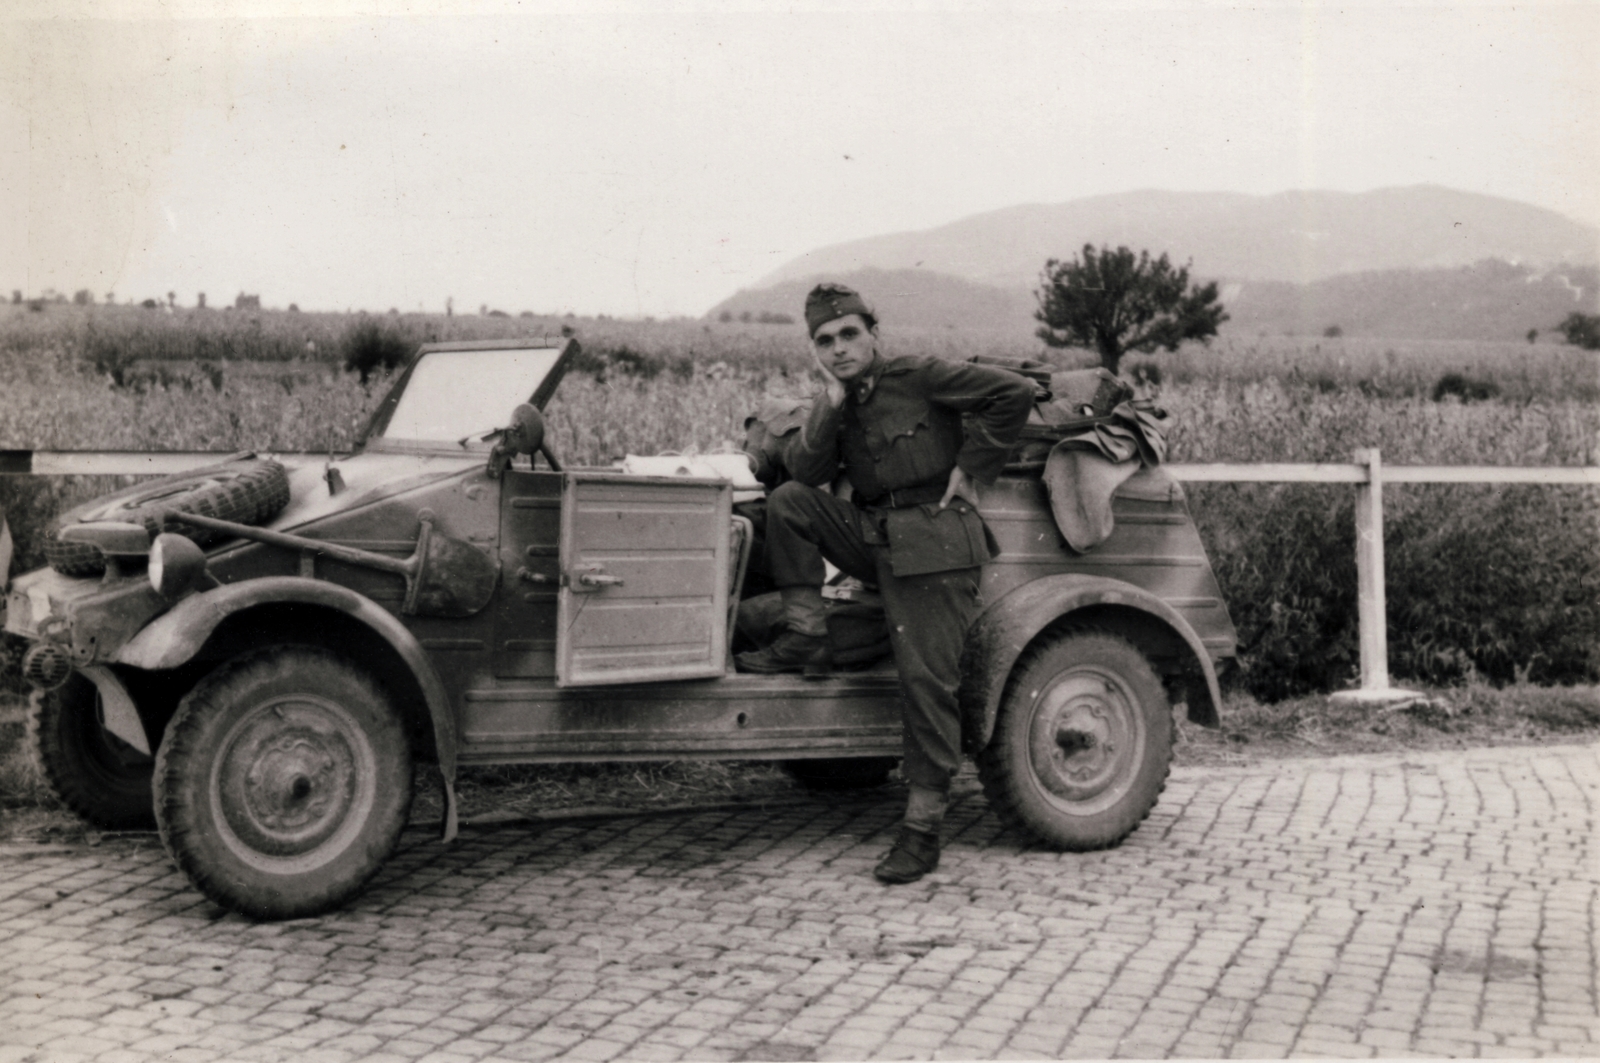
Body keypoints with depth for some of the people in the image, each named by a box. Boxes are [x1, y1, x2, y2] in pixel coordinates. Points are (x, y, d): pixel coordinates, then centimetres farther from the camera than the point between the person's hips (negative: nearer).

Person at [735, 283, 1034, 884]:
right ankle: (806, 641, -3)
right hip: (875, 538, 7)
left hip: (935, 545, -6)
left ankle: (923, 829, -3)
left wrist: (970, 469, -10)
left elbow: (1014, 392, -13)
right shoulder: (838, 403, 13)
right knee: (787, 502, -9)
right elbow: (805, 473, -1)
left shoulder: (917, 377, -6)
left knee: (926, 680, -9)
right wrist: (832, 402, -10)